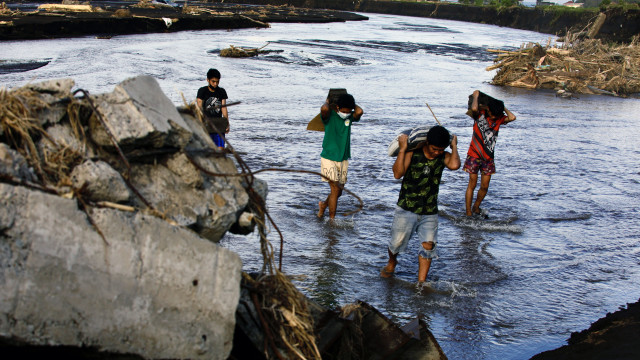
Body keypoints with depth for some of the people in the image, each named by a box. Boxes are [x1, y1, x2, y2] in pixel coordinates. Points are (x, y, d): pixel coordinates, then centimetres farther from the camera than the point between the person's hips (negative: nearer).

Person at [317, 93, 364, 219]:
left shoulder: (350, 117, 1)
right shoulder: (330, 116, -10)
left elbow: (359, 112, -22)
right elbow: (324, 109, -34)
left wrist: (351, 104, -4)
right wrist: (327, 102, -13)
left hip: (343, 159, 5)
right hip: (329, 158, -5)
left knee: (338, 191, 12)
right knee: (335, 189, -12)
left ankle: (323, 205, 41)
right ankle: (332, 220, -2)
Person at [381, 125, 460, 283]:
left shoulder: (443, 157, -2)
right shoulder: (413, 153, -10)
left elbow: (454, 165, -27)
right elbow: (398, 174, -23)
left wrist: (454, 146, -12)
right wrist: (402, 149, -25)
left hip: (430, 212, 2)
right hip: (406, 209, -2)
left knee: (428, 245, -8)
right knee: (397, 242, 3)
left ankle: (421, 282, 4)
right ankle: (391, 262, 37)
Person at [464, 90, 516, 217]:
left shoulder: (499, 118, 2)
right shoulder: (479, 114, -8)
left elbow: (512, 117, -17)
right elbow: (474, 108, -31)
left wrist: (502, 107, -4)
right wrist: (475, 96, -13)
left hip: (488, 157, 4)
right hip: (475, 155, -4)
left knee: (484, 187, 6)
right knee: (472, 184, -2)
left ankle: (476, 208, 28)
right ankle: (468, 213, 4)